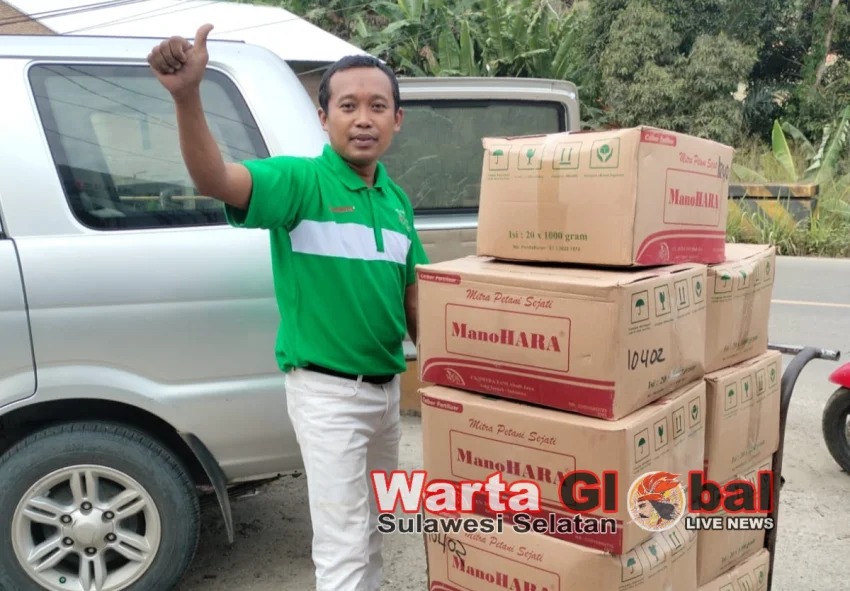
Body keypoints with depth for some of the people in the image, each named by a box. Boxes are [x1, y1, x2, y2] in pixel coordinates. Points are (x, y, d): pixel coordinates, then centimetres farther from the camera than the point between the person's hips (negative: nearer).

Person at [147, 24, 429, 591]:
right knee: (343, 544, 2)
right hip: (326, 389, -7)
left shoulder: (397, 199, 6)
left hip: (387, 385, 7)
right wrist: (187, 96, -49)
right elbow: (214, 178, -33)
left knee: (373, 523, 25)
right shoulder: (301, 181, -14)